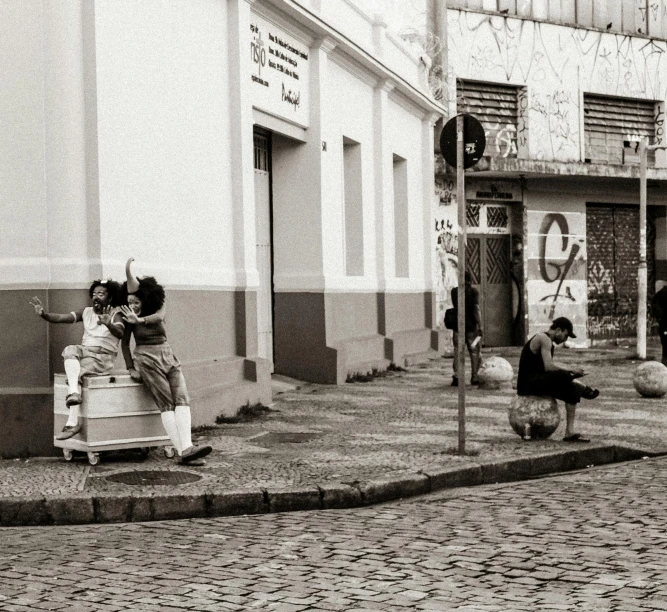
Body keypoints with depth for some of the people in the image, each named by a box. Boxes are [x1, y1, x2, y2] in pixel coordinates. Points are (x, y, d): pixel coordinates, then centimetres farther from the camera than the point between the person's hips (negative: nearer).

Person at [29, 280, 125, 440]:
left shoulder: (114, 314, -1)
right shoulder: (86, 312, 13)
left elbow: (120, 333, -22)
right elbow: (60, 318, 2)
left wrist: (108, 324, -43)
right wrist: (43, 314, -18)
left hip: (103, 357, -4)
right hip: (84, 352, 4)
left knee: (76, 373, -27)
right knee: (70, 350, -28)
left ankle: (73, 422, -30)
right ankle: (74, 393, -45)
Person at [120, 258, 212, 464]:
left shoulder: (157, 309, 6)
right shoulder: (129, 318, 4)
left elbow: (159, 317, -17)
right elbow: (124, 343, 6)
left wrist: (140, 320, -30)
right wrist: (130, 367, 0)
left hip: (169, 358, 3)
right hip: (147, 360, -3)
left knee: (182, 399, -15)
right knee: (167, 405, -15)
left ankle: (187, 447, -28)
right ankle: (181, 451, -25)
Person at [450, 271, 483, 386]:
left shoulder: (454, 291, 2)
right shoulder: (474, 291, -8)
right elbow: (476, 310, -14)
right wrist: (480, 326, -13)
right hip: (472, 325, -2)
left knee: (457, 352, 2)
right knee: (475, 352, 11)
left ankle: (456, 376, -13)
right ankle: (474, 377, 13)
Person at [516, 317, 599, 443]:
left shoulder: (547, 341, 20)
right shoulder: (544, 339, -13)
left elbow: (549, 367, 17)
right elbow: (548, 367, -22)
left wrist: (570, 372, 5)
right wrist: (571, 370, -12)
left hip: (536, 382, 11)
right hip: (528, 383, -11)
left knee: (572, 391, 4)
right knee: (563, 377, -29)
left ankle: (570, 433, -1)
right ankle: (585, 390, -3)